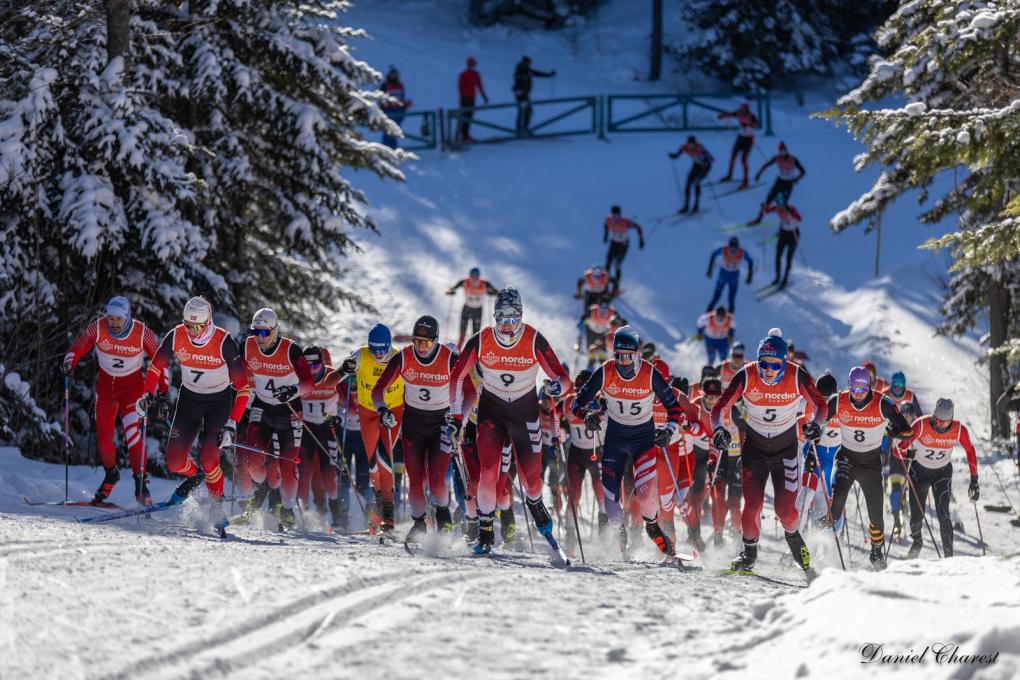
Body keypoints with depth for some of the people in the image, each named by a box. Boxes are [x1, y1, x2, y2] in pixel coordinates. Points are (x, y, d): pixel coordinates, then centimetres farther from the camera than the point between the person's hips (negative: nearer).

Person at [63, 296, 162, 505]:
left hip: (133, 384, -2)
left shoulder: (142, 333, -21)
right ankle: (111, 474, 28)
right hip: (106, 383, 3)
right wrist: (69, 364, -30)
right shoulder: (97, 328, -19)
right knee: (103, 437, 0)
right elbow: (77, 348, -8)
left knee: (132, 430, -22)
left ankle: (140, 480, -13)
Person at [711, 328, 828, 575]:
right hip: (754, 448, 1)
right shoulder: (746, 376, -20)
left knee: (785, 510, -8)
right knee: (752, 505, -10)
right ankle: (749, 551, 17)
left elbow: (821, 405, -7)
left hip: (786, 450, -1)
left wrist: (816, 424, -27)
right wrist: (719, 429, -33)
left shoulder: (797, 376, -20)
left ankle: (793, 536, 28)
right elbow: (720, 408, -13)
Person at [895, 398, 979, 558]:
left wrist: (974, 481, -5)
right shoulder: (921, 426, -28)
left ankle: (949, 555, -9)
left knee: (943, 514, -17)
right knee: (917, 515, 4)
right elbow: (898, 450, -24)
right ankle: (916, 542, 37)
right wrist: (906, 453, -48)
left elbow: (970, 451, -4)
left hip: (943, 473, 0)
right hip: (919, 471, 0)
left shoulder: (959, 430, -22)